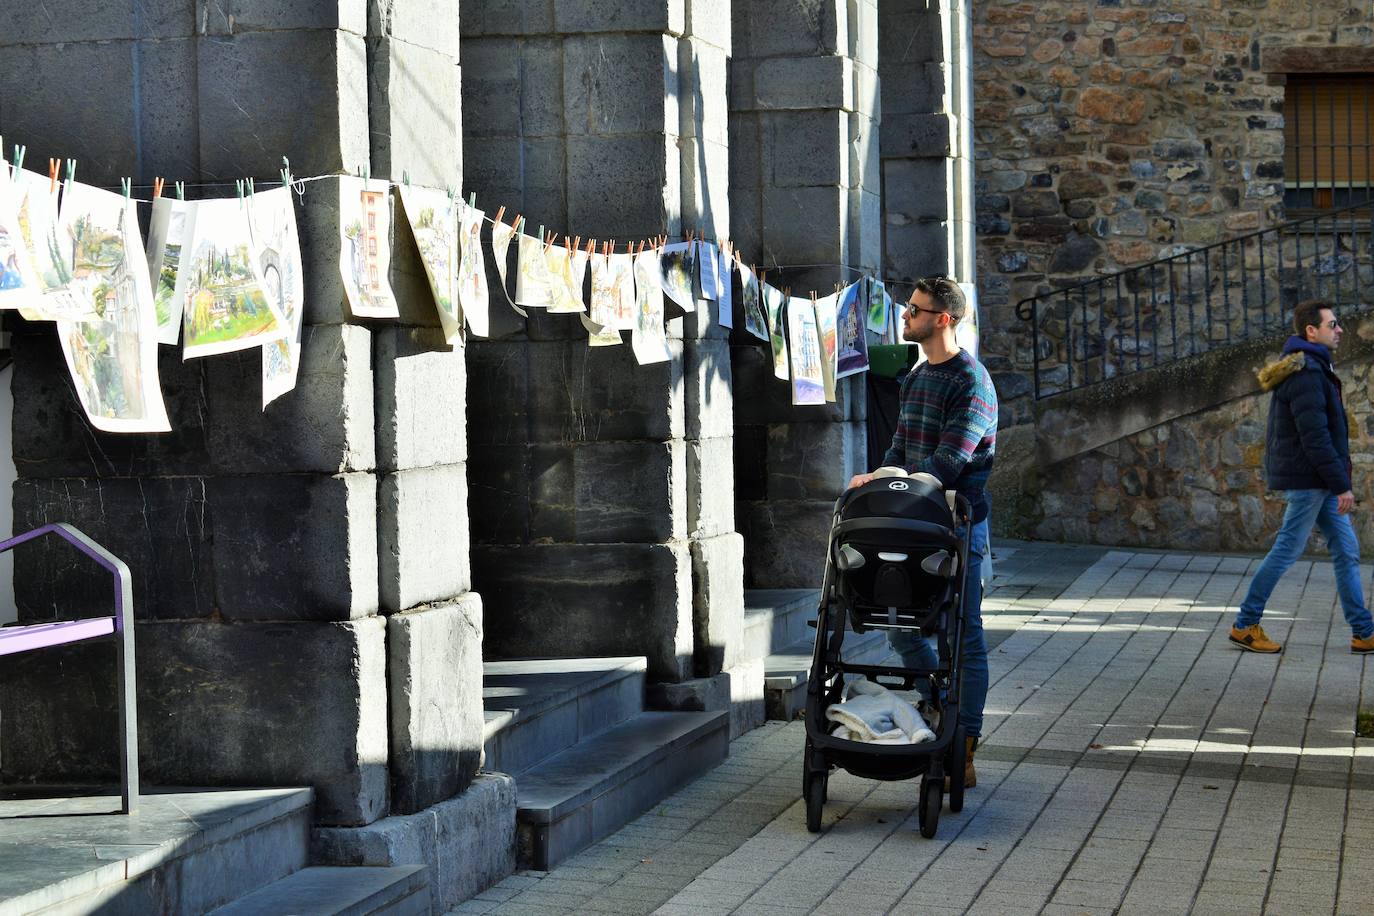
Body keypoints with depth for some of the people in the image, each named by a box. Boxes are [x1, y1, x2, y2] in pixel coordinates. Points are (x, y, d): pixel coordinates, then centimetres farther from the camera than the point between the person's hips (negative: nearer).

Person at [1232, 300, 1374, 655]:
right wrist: (1342, 485, -22)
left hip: (1317, 481, 10)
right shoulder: (1306, 374, -19)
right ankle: (1245, 625, 8)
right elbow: (1316, 438, -24)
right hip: (1307, 480, -10)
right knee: (1287, 551, -2)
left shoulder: (1311, 369, 14)